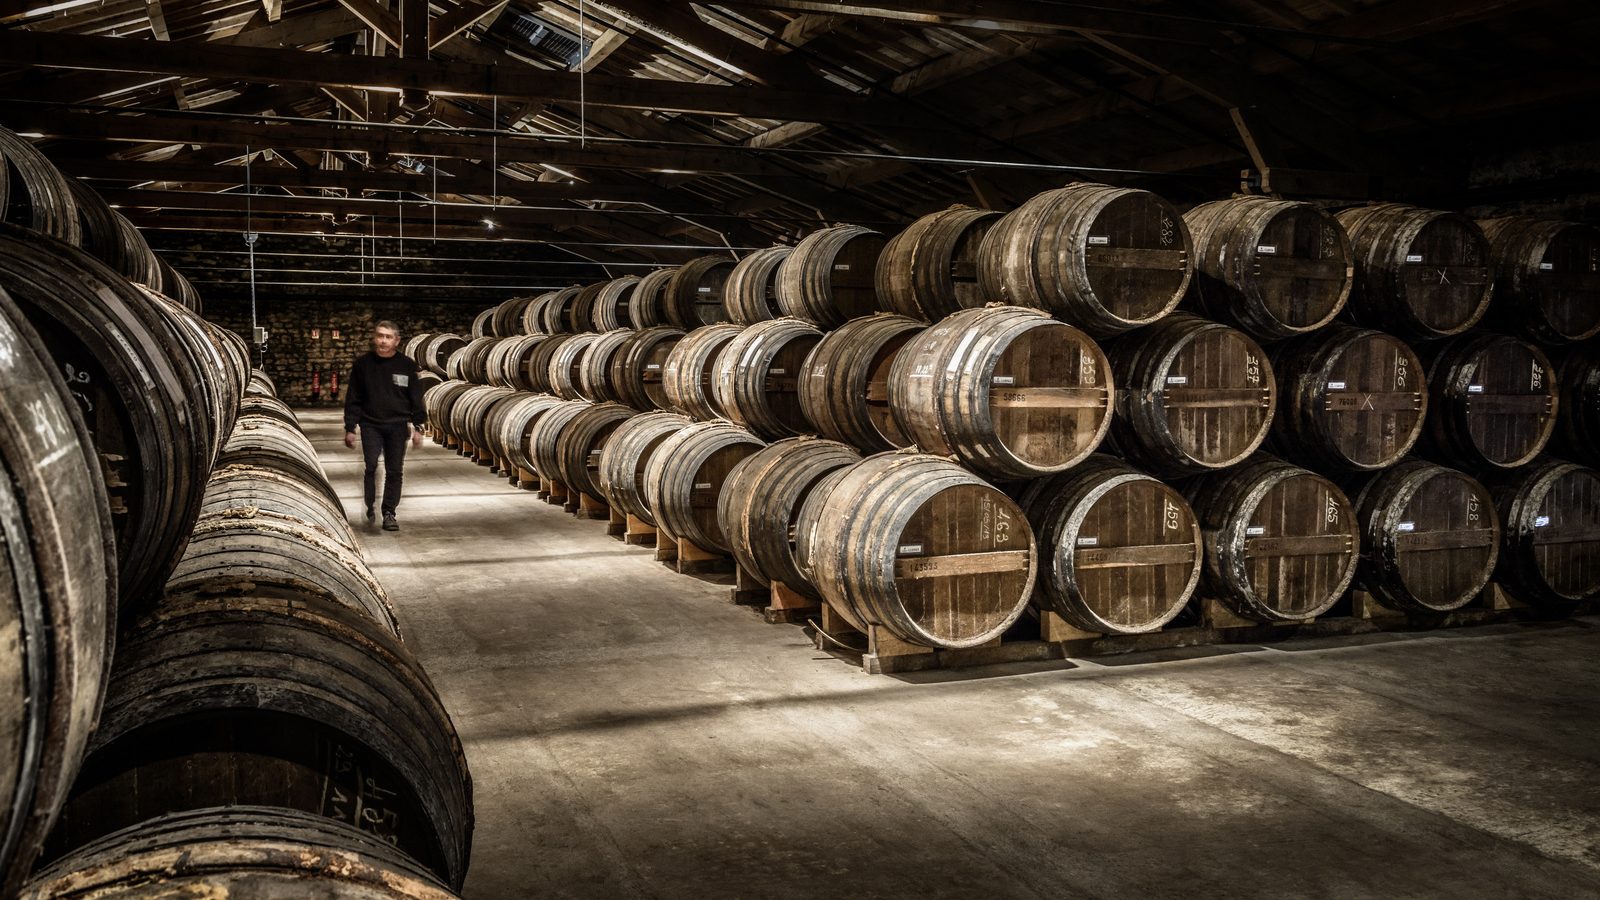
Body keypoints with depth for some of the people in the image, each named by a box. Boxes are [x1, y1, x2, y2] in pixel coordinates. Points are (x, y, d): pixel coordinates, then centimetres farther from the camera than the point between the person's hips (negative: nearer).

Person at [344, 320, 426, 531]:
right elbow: (353, 399, 6)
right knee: (371, 465, -13)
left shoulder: (406, 365, 3)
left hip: (397, 426, 1)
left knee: (394, 471, 2)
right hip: (371, 424, -1)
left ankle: (389, 513, 12)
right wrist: (350, 428, 3)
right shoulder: (363, 364, 2)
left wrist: (418, 427, 2)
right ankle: (370, 506, 6)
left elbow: (416, 399, 7)